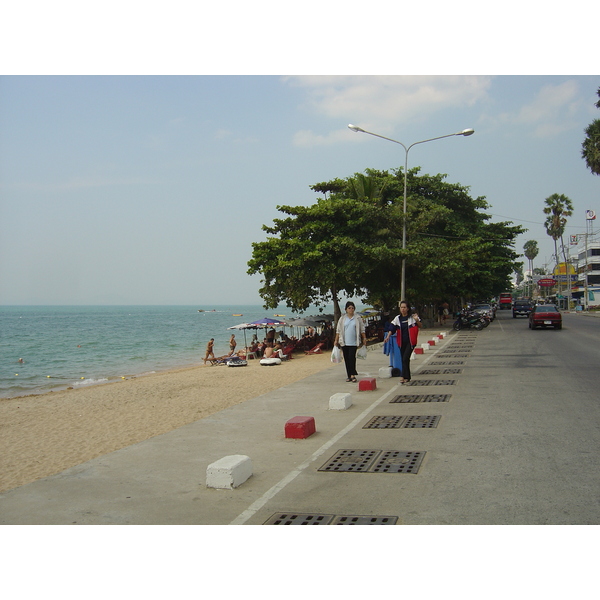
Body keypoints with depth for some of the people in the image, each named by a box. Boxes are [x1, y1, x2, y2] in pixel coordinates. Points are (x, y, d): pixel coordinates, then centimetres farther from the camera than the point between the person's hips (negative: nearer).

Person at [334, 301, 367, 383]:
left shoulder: (358, 319, 5)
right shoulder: (342, 319, 9)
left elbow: (362, 329, 8)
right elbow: (338, 330, 9)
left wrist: (364, 338, 1)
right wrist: (336, 340, 4)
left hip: (353, 342, -2)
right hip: (344, 342, 2)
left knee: (352, 358, -13)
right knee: (346, 359, 5)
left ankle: (353, 375, -10)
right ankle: (349, 376, 12)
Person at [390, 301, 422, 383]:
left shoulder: (412, 317, -3)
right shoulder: (397, 318, 5)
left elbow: (420, 326, 4)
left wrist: (417, 320, -16)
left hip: (410, 341, -4)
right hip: (402, 342, 4)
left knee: (405, 358, -15)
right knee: (404, 359, 9)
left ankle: (403, 376, -11)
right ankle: (407, 377, 20)